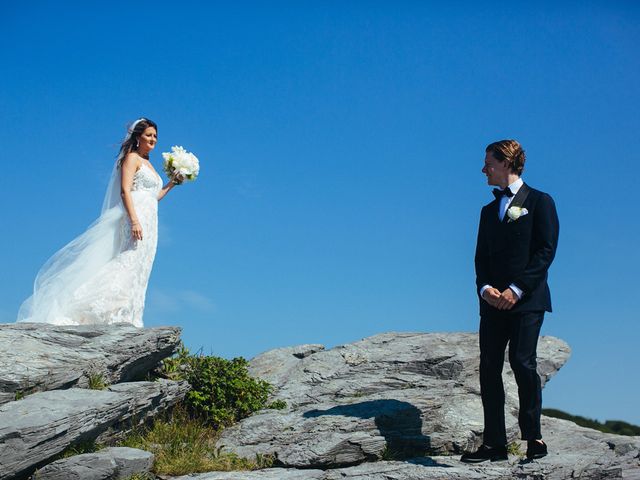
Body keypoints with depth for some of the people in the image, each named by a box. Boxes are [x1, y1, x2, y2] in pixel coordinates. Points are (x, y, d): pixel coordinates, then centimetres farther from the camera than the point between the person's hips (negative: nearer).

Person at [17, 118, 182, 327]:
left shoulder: (147, 164, 26)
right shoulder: (132, 157, 0)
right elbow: (125, 190, -13)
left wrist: (171, 183, 23)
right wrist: (134, 220, -24)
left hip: (148, 222, 9)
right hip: (135, 217, -9)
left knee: (137, 270, 0)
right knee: (129, 263, -20)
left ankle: (125, 319, -4)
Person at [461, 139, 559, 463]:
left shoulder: (539, 202, 3)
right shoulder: (489, 211, 22)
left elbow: (547, 250, -6)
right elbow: (481, 256, 17)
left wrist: (516, 289, -14)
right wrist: (485, 287, -4)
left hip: (527, 300, -6)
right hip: (493, 301, 6)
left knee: (522, 362, -12)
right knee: (489, 368, 0)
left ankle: (533, 437, 4)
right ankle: (494, 444, 4)